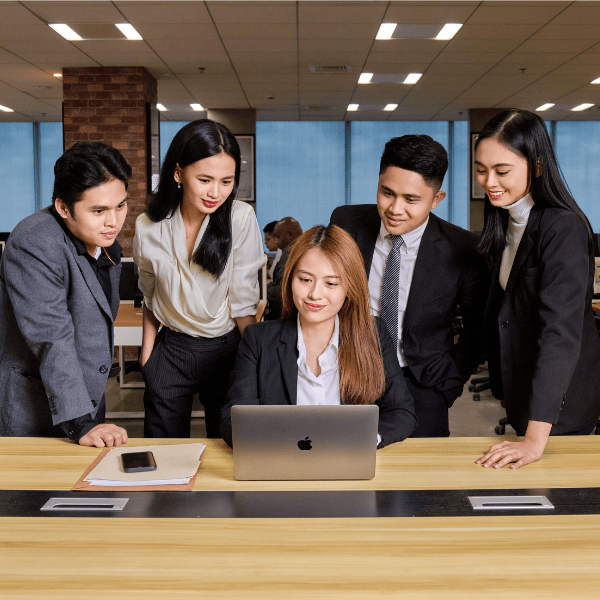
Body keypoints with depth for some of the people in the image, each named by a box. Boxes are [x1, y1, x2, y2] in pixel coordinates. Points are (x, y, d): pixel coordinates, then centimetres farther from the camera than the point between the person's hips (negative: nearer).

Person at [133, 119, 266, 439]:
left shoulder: (240, 219, -13)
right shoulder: (148, 227, -6)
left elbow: (244, 300, -9)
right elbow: (150, 297, 9)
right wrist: (147, 352, 9)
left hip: (226, 349, -2)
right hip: (171, 350, 2)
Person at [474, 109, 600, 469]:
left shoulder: (563, 228, -23)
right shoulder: (506, 222, 4)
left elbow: (561, 329, -31)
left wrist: (536, 438, -35)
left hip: (559, 400, -7)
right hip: (523, 388, 8)